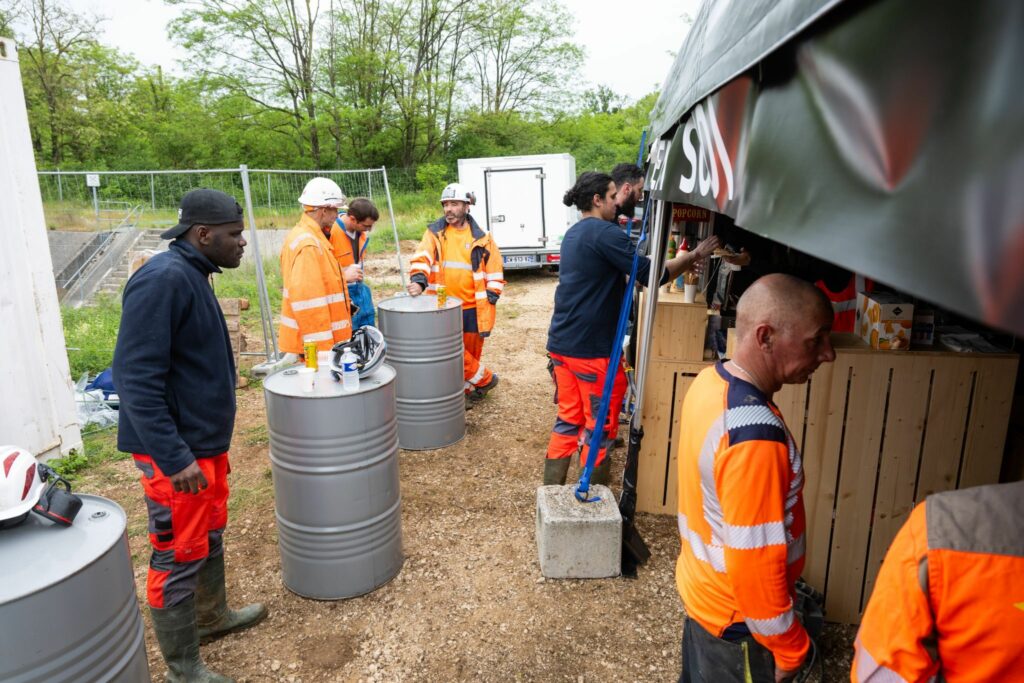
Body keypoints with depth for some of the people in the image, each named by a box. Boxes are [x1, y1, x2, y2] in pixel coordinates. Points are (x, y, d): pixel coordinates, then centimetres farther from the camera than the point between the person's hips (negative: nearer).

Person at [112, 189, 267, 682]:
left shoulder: (191, 275, 8)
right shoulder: (164, 278, -22)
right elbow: (135, 377, -26)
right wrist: (173, 456, -26)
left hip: (205, 439, 10)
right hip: (177, 450, -9)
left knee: (210, 535, 23)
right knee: (178, 555, 5)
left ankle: (212, 616, 43)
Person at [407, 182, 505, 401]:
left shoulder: (481, 238, 4)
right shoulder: (434, 232, 3)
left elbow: (495, 273, 8)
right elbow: (422, 258, -12)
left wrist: (491, 299, -1)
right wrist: (418, 280, -31)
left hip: (472, 308, 0)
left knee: (471, 353, 9)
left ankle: (470, 387, 29)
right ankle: (484, 379, 15)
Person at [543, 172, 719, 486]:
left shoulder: (573, 235, 16)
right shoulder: (605, 233, -13)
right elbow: (650, 274, -16)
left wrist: (680, 261, 17)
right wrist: (693, 257, -1)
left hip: (561, 344, 9)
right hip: (592, 349, -9)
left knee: (568, 421, 16)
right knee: (600, 429, 6)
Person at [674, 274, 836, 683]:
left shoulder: (709, 381, -8)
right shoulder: (755, 440, -35)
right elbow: (756, 563, -29)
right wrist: (788, 649, -13)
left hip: (700, 587, 7)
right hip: (737, 620, -7)